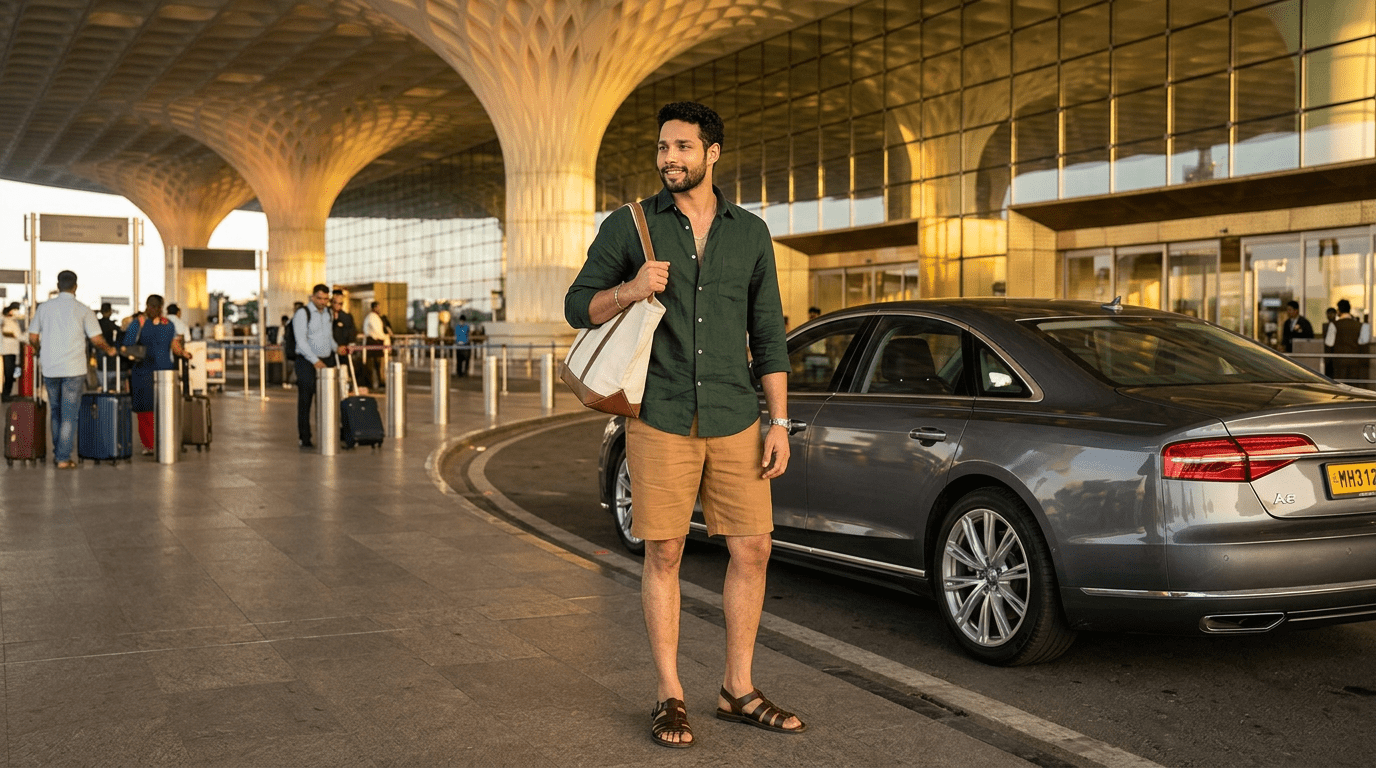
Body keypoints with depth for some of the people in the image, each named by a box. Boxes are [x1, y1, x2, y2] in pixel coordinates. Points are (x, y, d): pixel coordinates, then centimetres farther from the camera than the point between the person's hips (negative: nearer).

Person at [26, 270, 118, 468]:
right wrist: (109, 350, 13)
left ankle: (57, 453, 25)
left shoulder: (44, 307, 3)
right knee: (69, 414, 0)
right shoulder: (83, 310, -5)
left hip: (50, 369, 3)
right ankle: (64, 458, -3)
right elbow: (97, 340, -8)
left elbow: (33, 338, 6)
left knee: (56, 411, 18)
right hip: (73, 369, -3)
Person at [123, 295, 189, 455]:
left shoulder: (168, 324, 14)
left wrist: (182, 353, -8)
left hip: (166, 371, 3)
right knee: (146, 409, -4)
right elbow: (127, 347, 0)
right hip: (144, 374, -3)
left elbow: (174, 344, 11)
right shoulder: (137, 324, 4)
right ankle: (148, 445, 4)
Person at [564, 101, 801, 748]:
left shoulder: (750, 232, 8)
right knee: (664, 554, 2)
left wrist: (779, 422, 3)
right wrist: (630, 290, -16)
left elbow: (768, 333, 9)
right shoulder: (628, 226, 2)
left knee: (752, 551, 3)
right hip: (661, 419, -2)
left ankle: (737, 690, 18)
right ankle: (669, 696, 14)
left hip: (734, 420, 2)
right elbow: (579, 307, 5)